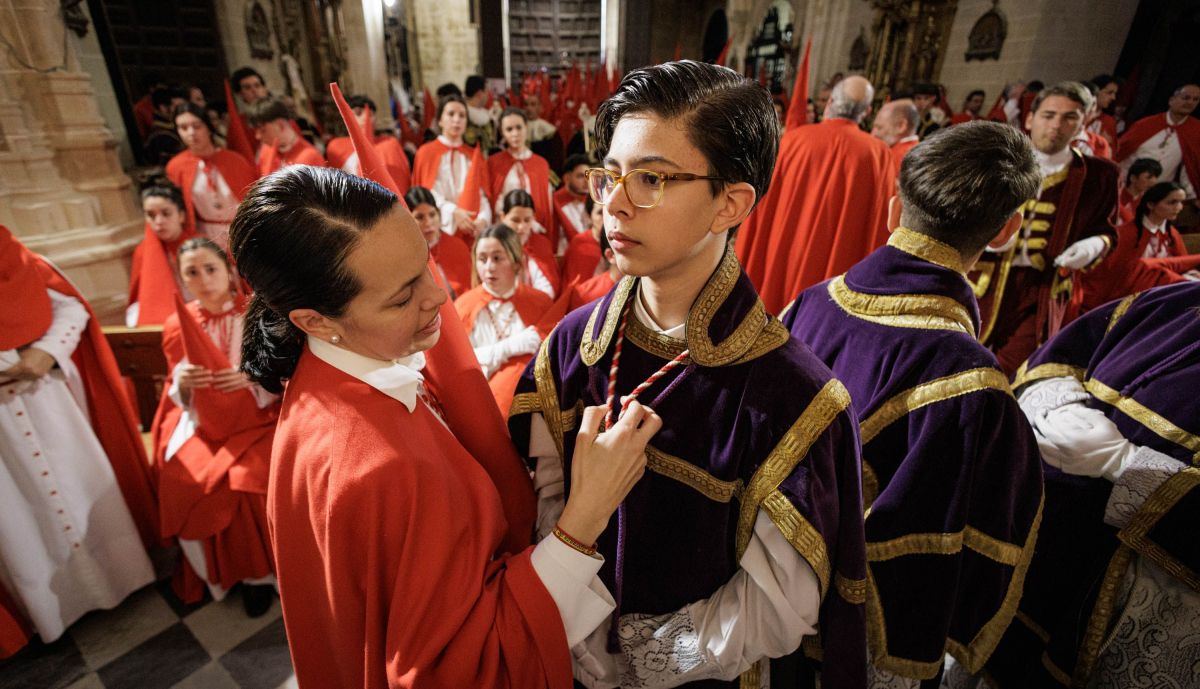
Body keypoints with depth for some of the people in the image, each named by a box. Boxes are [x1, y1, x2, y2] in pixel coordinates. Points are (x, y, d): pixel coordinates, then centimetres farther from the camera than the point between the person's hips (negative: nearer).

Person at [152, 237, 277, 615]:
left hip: (257, 420, -3)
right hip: (202, 424, 3)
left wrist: (252, 377, -23)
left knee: (245, 480, -27)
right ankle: (223, 572, 3)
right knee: (182, 480, -22)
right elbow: (178, 397, 9)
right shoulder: (177, 325, 5)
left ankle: (261, 570, -2)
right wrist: (182, 382, -14)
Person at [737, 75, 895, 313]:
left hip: (779, 262, 0)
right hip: (840, 265, 1)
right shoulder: (879, 154, -5)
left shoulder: (794, 139, -7)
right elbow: (880, 227, -2)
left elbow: (763, 207, -3)